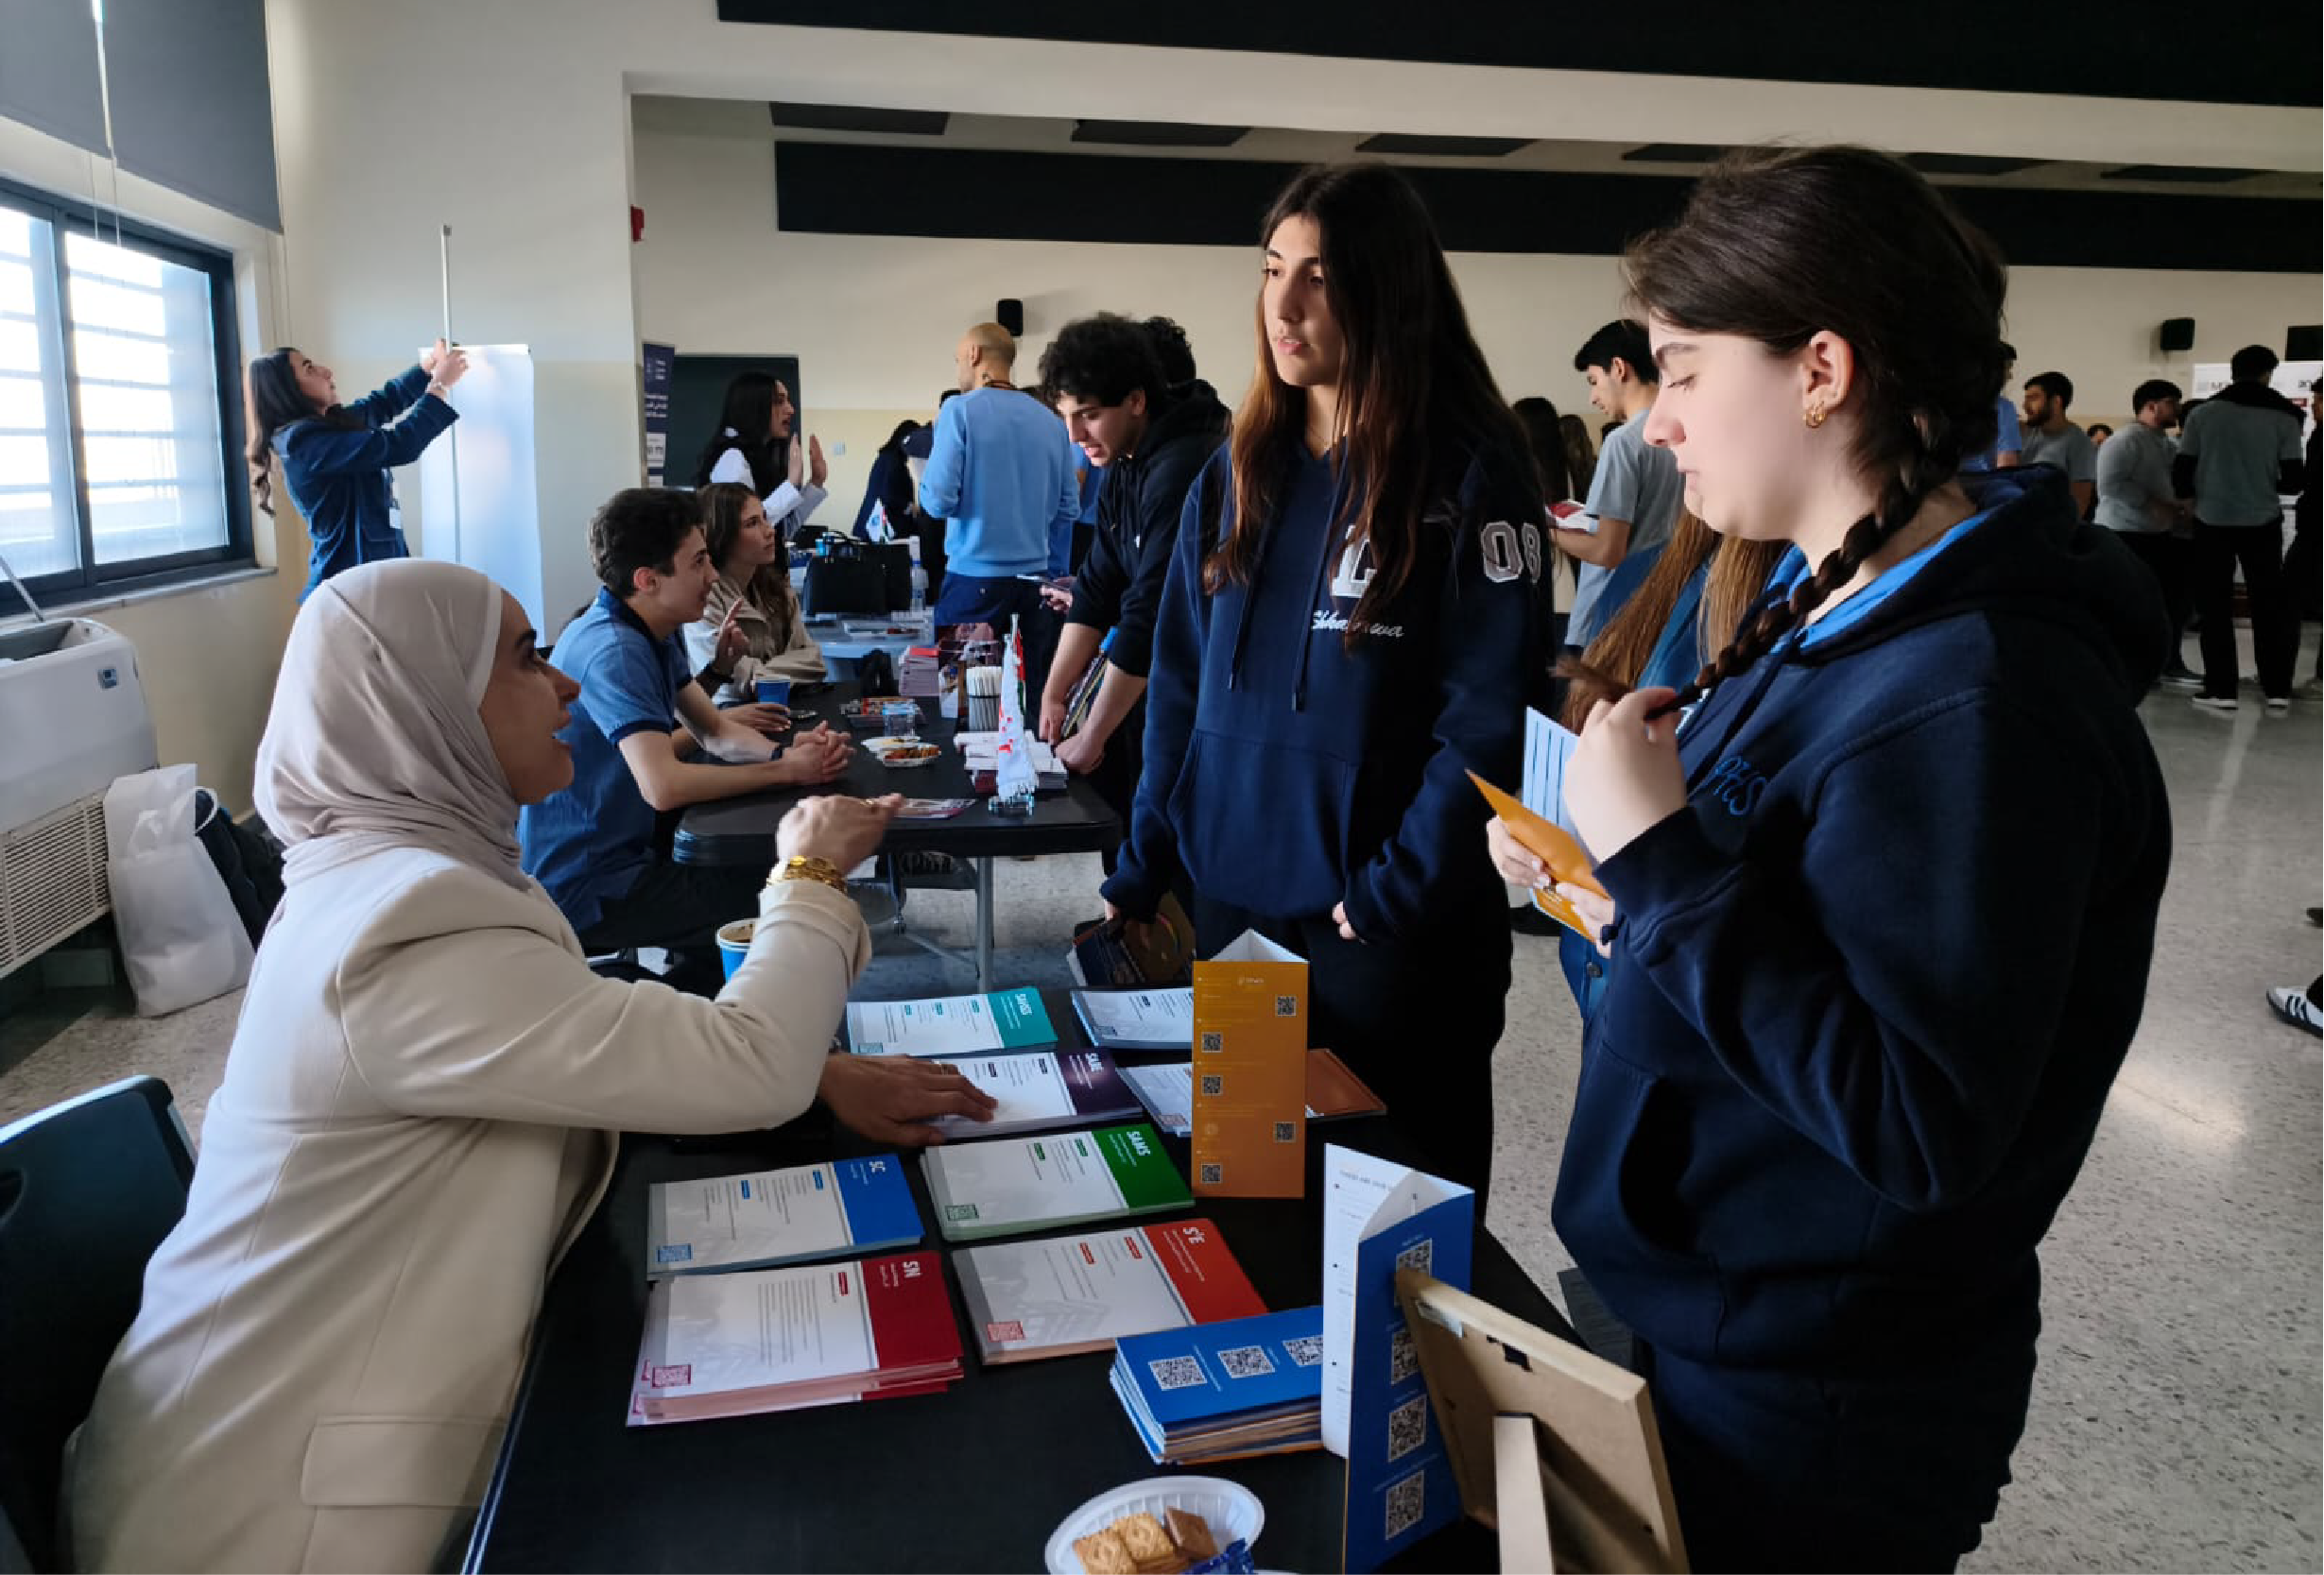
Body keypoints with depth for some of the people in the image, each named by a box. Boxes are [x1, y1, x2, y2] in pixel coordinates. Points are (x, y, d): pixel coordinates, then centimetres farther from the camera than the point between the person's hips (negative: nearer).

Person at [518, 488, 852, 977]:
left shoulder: (650, 632, 6)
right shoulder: (613, 649, -25)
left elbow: (716, 732, 8)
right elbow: (664, 786, -34)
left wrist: (786, 752, -13)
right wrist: (786, 771, -24)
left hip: (622, 845, 10)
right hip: (584, 888, -10)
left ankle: (695, 988, 25)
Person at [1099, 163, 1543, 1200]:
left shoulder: (1466, 476, -10)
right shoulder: (1239, 472, 7)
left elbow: (1485, 723, -14)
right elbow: (1181, 686, 8)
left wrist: (1392, 897, -18)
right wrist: (1142, 873, 4)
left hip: (1387, 930, -5)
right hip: (1232, 901, 5)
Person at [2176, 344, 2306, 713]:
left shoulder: (2203, 413, -2)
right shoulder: (2284, 417, -1)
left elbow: (2180, 474, -1)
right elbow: (2292, 481, -1)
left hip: (2212, 521, 0)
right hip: (2262, 522, 1)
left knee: (2215, 606, 6)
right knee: (2271, 605, 9)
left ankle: (2221, 690, 2)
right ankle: (2277, 691, 9)